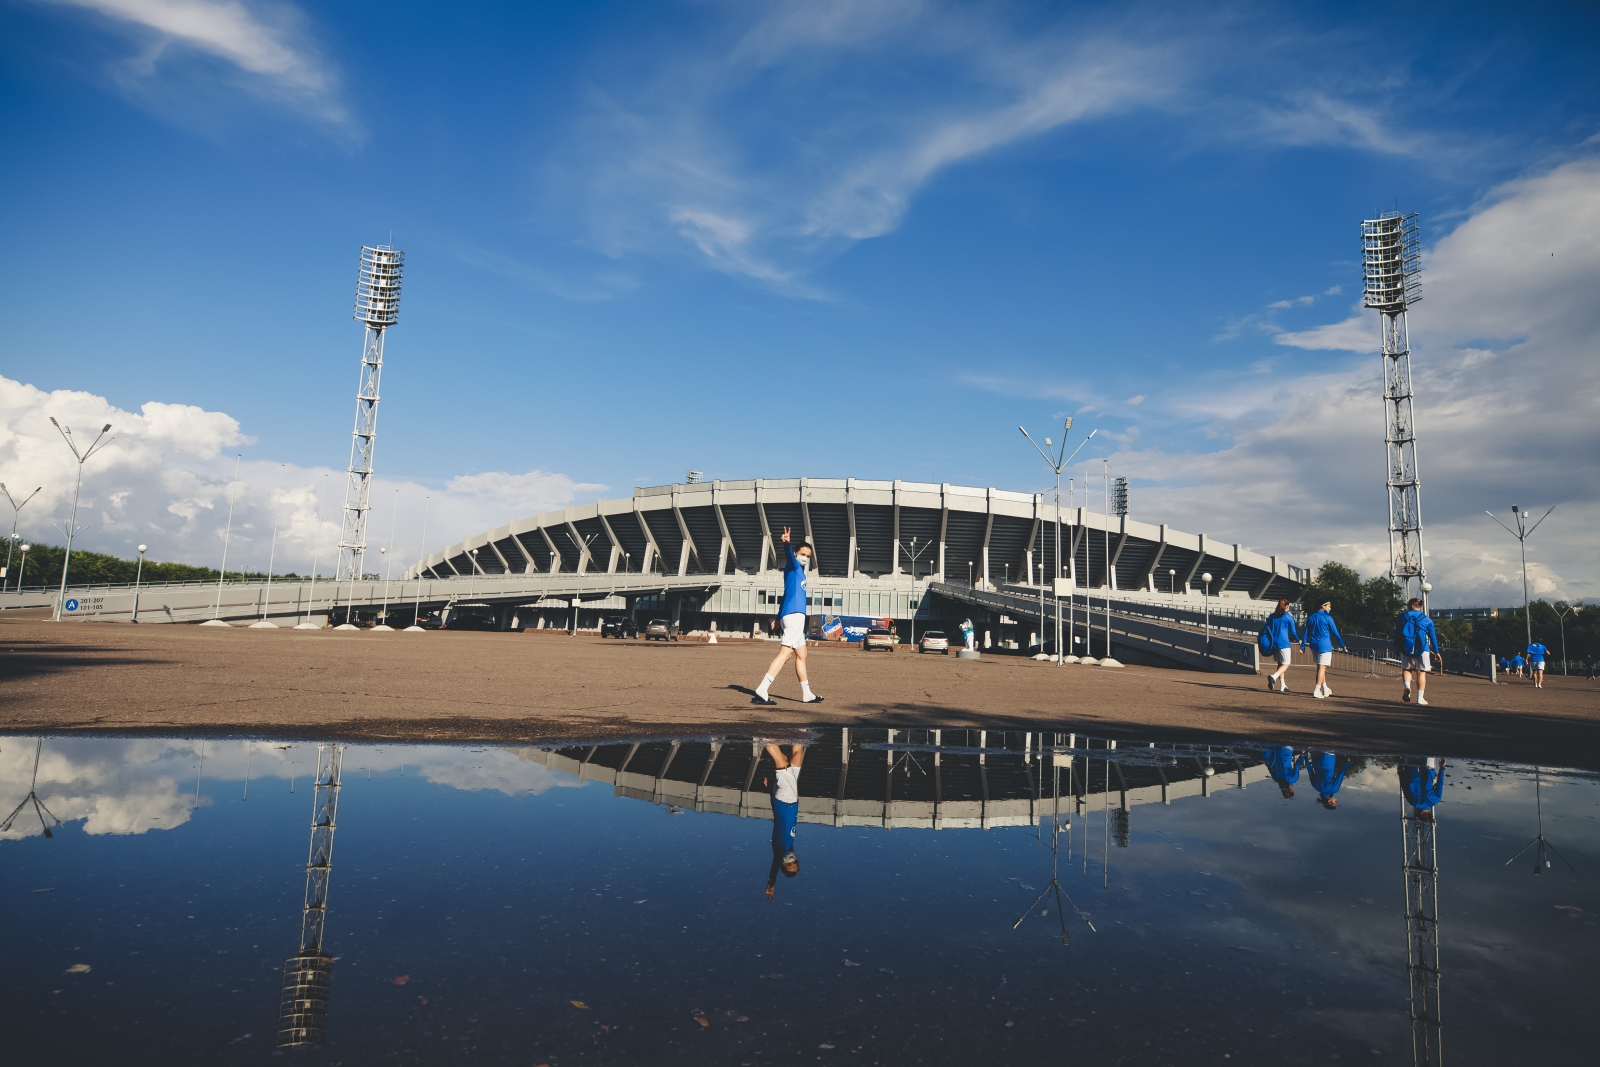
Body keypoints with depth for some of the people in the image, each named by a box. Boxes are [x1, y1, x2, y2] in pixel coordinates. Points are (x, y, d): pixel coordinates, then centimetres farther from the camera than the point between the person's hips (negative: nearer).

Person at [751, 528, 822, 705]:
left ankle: (807, 694, 27)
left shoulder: (800, 572, 22)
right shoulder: (793, 566, -3)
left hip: (797, 617, 10)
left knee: (801, 655, 17)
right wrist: (787, 544, -49)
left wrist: (779, 618, 21)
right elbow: (789, 556, -27)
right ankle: (761, 691, -23)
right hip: (794, 615, -10)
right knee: (786, 652, -17)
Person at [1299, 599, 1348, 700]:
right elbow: (1335, 633, -5)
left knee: (1320, 667, 17)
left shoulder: (1311, 618, 9)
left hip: (1314, 645, 6)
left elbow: (1306, 633, 9)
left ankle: (1325, 689, 25)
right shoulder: (1327, 618, -8)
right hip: (1325, 645, -6)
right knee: (1322, 667, -5)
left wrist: (1302, 646, 11)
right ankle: (1317, 690, -11)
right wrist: (1343, 645, 1)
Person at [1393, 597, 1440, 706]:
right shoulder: (1427, 620, 6)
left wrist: (1396, 647, 15)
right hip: (1422, 649, 0)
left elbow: (1396, 633, 6)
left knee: (1406, 669, 16)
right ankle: (1420, 698, 1)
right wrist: (1436, 651, 14)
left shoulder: (1403, 616, 5)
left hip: (1406, 648, 0)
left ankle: (1407, 686, -13)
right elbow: (1433, 636, 8)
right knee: (1421, 672, 5)